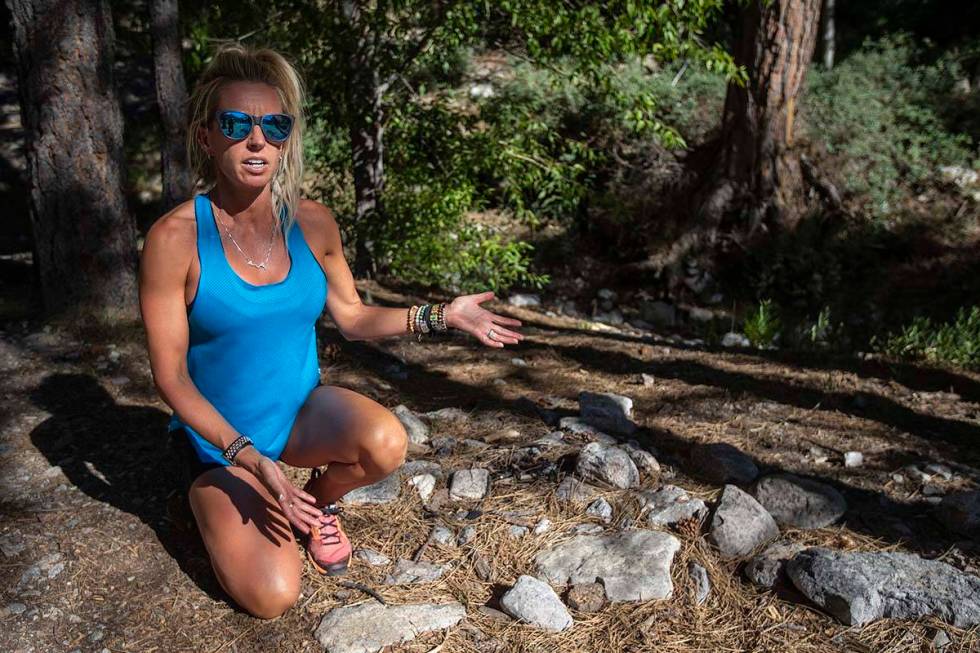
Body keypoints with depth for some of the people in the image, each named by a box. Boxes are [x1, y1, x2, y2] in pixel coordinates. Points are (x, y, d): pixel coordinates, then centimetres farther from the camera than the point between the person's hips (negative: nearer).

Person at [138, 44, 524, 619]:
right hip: (222, 442, -2)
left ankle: (320, 501, 6)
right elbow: (171, 376, -15)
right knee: (272, 596, -18)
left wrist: (441, 316, -4)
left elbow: (352, 317, 7)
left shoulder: (313, 223, -6)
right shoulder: (176, 238, -19)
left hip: (302, 410, 3)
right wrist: (247, 457, -24)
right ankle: (223, 501, 16)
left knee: (386, 442, -31)